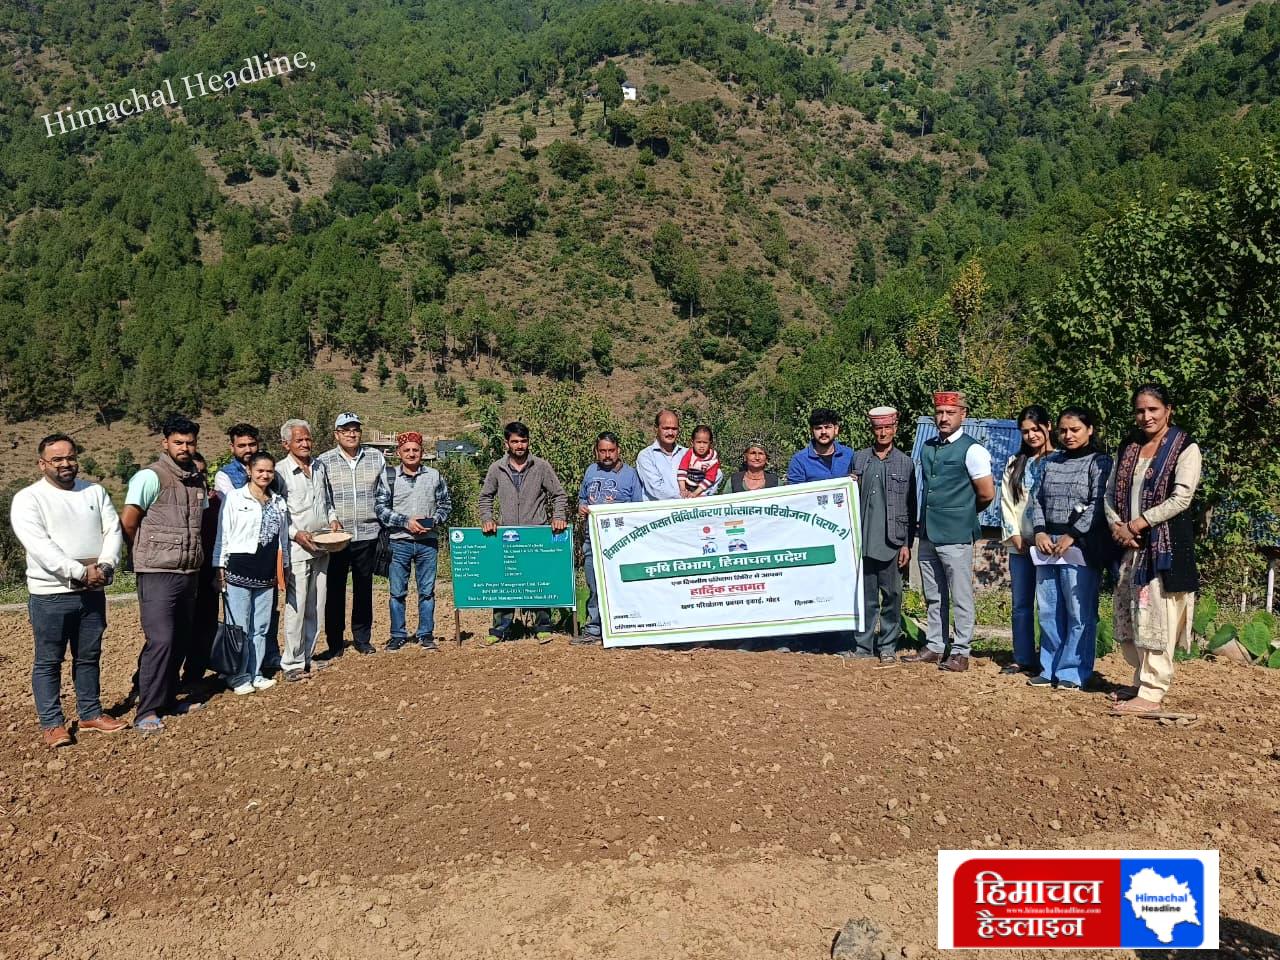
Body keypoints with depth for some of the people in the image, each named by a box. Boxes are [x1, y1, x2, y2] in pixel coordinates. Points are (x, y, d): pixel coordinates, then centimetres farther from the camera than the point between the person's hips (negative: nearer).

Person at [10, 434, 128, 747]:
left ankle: (91, 714, 25)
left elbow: (113, 531, 3)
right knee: (48, 661, 5)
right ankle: (51, 723, 15)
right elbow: (38, 545, -17)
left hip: (92, 592, 4)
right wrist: (80, 572, -22)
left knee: (89, 657, 14)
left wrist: (105, 566, -14)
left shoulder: (94, 492, 9)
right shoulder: (27, 499, -6)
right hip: (50, 595, -4)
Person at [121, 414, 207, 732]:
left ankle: (168, 699, 26)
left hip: (189, 573, 7)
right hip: (158, 574, -7)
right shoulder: (150, 477, -10)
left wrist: (196, 555, 14)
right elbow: (128, 524, -9)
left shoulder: (198, 480, 12)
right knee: (160, 641, -10)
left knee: (179, 640, 13)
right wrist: (147, 554, 4)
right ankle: (146, 713, -2)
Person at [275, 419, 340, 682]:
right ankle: (292, 663, 2)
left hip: (322, 547, 6)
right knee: (296, 607, -7)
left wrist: (333, 519, 8)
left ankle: (306, 657, 20)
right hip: (297, 548, -6)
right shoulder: (280, 471, -7)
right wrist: (296, 534, -16)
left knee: (316, 607, 10)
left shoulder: (319, 467, 13)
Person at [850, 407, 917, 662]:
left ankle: (888, 646, 13)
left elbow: (910, 507, 3)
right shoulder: (859, 458, 9)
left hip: (891, 541, -1)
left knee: (892, 596, 3)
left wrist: (907, 544, -1)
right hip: (863, 540, 1)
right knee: (865, 596, 6)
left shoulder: (905, 463, 4)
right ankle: (863, 644, 14)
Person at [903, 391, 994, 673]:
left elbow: (987, 494, -6)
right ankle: (934, 647, 24)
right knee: (933, 596, 14)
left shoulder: (971, 450, -8)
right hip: (928, 533, 7)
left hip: (956, 536, -7)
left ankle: (960, 652, 9)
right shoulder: (927, 448, 12)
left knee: (960, 597, 1)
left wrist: (963, 513, 8)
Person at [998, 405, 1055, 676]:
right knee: (1021, 604, 6)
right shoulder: (1015, 463, 15)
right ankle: (1023, 658, 13)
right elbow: (1006, 502, 10)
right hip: (1019, 545, 5)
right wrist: (1014, 535, 1)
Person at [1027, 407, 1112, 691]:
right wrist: (1040, 532, -1)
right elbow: (1038, 500, 14)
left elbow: (1099, 504, -10)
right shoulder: (1051, 462, 16)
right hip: (1047, 545, 6)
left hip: (1081, 546, -6)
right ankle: (1049, 668, 17)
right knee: (1048, 611, 9)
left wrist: (1072, 536, -15)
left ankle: (1073, 672, 5)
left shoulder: (1100, 462, -1)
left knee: (1080, 613, -3)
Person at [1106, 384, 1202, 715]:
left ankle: (1152, 692, -2)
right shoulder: (1128, 446, 14)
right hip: (1129, 544, 6)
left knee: (1156, 618, -6)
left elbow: (1181, 498, -12)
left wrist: (1139, 522, -14)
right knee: (1129, 617, 11)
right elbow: (1111, 491, 12)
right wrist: (1117, 525, -4)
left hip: (1166, 544, -6)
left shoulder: (1185, 448, -4)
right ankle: (1142, 680, 26)